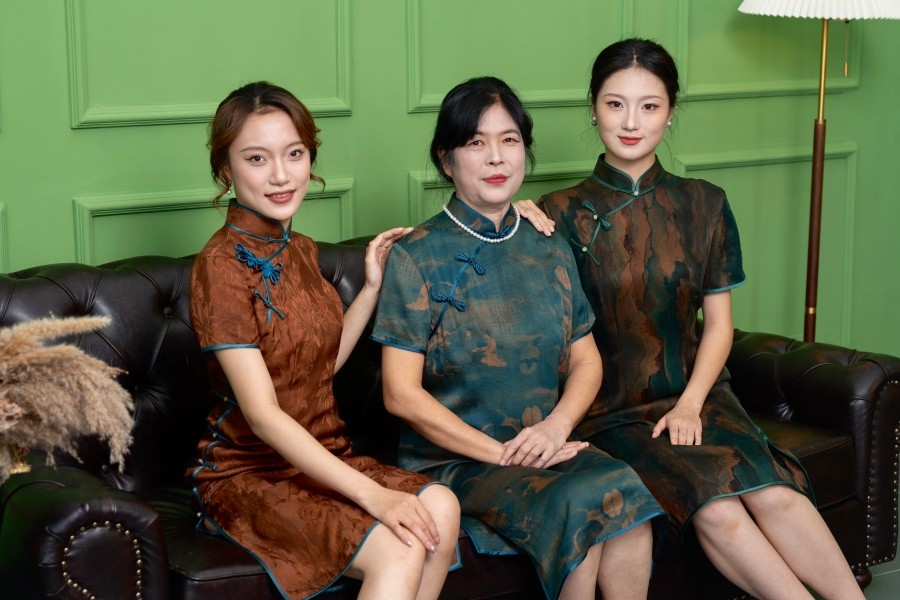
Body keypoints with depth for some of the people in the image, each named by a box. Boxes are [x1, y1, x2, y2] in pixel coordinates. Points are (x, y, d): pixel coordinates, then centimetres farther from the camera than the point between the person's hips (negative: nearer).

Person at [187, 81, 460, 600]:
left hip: (325, 457, 7)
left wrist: (373, 287, 8)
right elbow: (262, 414, -20)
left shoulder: (301, 250, 11)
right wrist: (372, 494, -25)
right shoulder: (223, 265, -14)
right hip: (250, 472, -7)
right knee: (400, 549, -30)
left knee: (440, 508, -23)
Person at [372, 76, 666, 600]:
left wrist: (557, 424, -8)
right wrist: (500, 452, -13)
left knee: (625, 492, -28)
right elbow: (402, 393, -8)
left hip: (546, 447, 4)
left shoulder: (550, 251, 12)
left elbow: (586, 360, 14)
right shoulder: (417, 257, -3)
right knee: (577, 506, -30)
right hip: (453, 458, -4)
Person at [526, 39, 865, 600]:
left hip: (693, 395, 3)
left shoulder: (704, 206, 9)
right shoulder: (563, 213, 1)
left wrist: (690, 404, -5)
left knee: (773, 493, -27)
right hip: (609, 410, -2)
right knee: (716, 507, -28)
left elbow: (719, 323, 8)